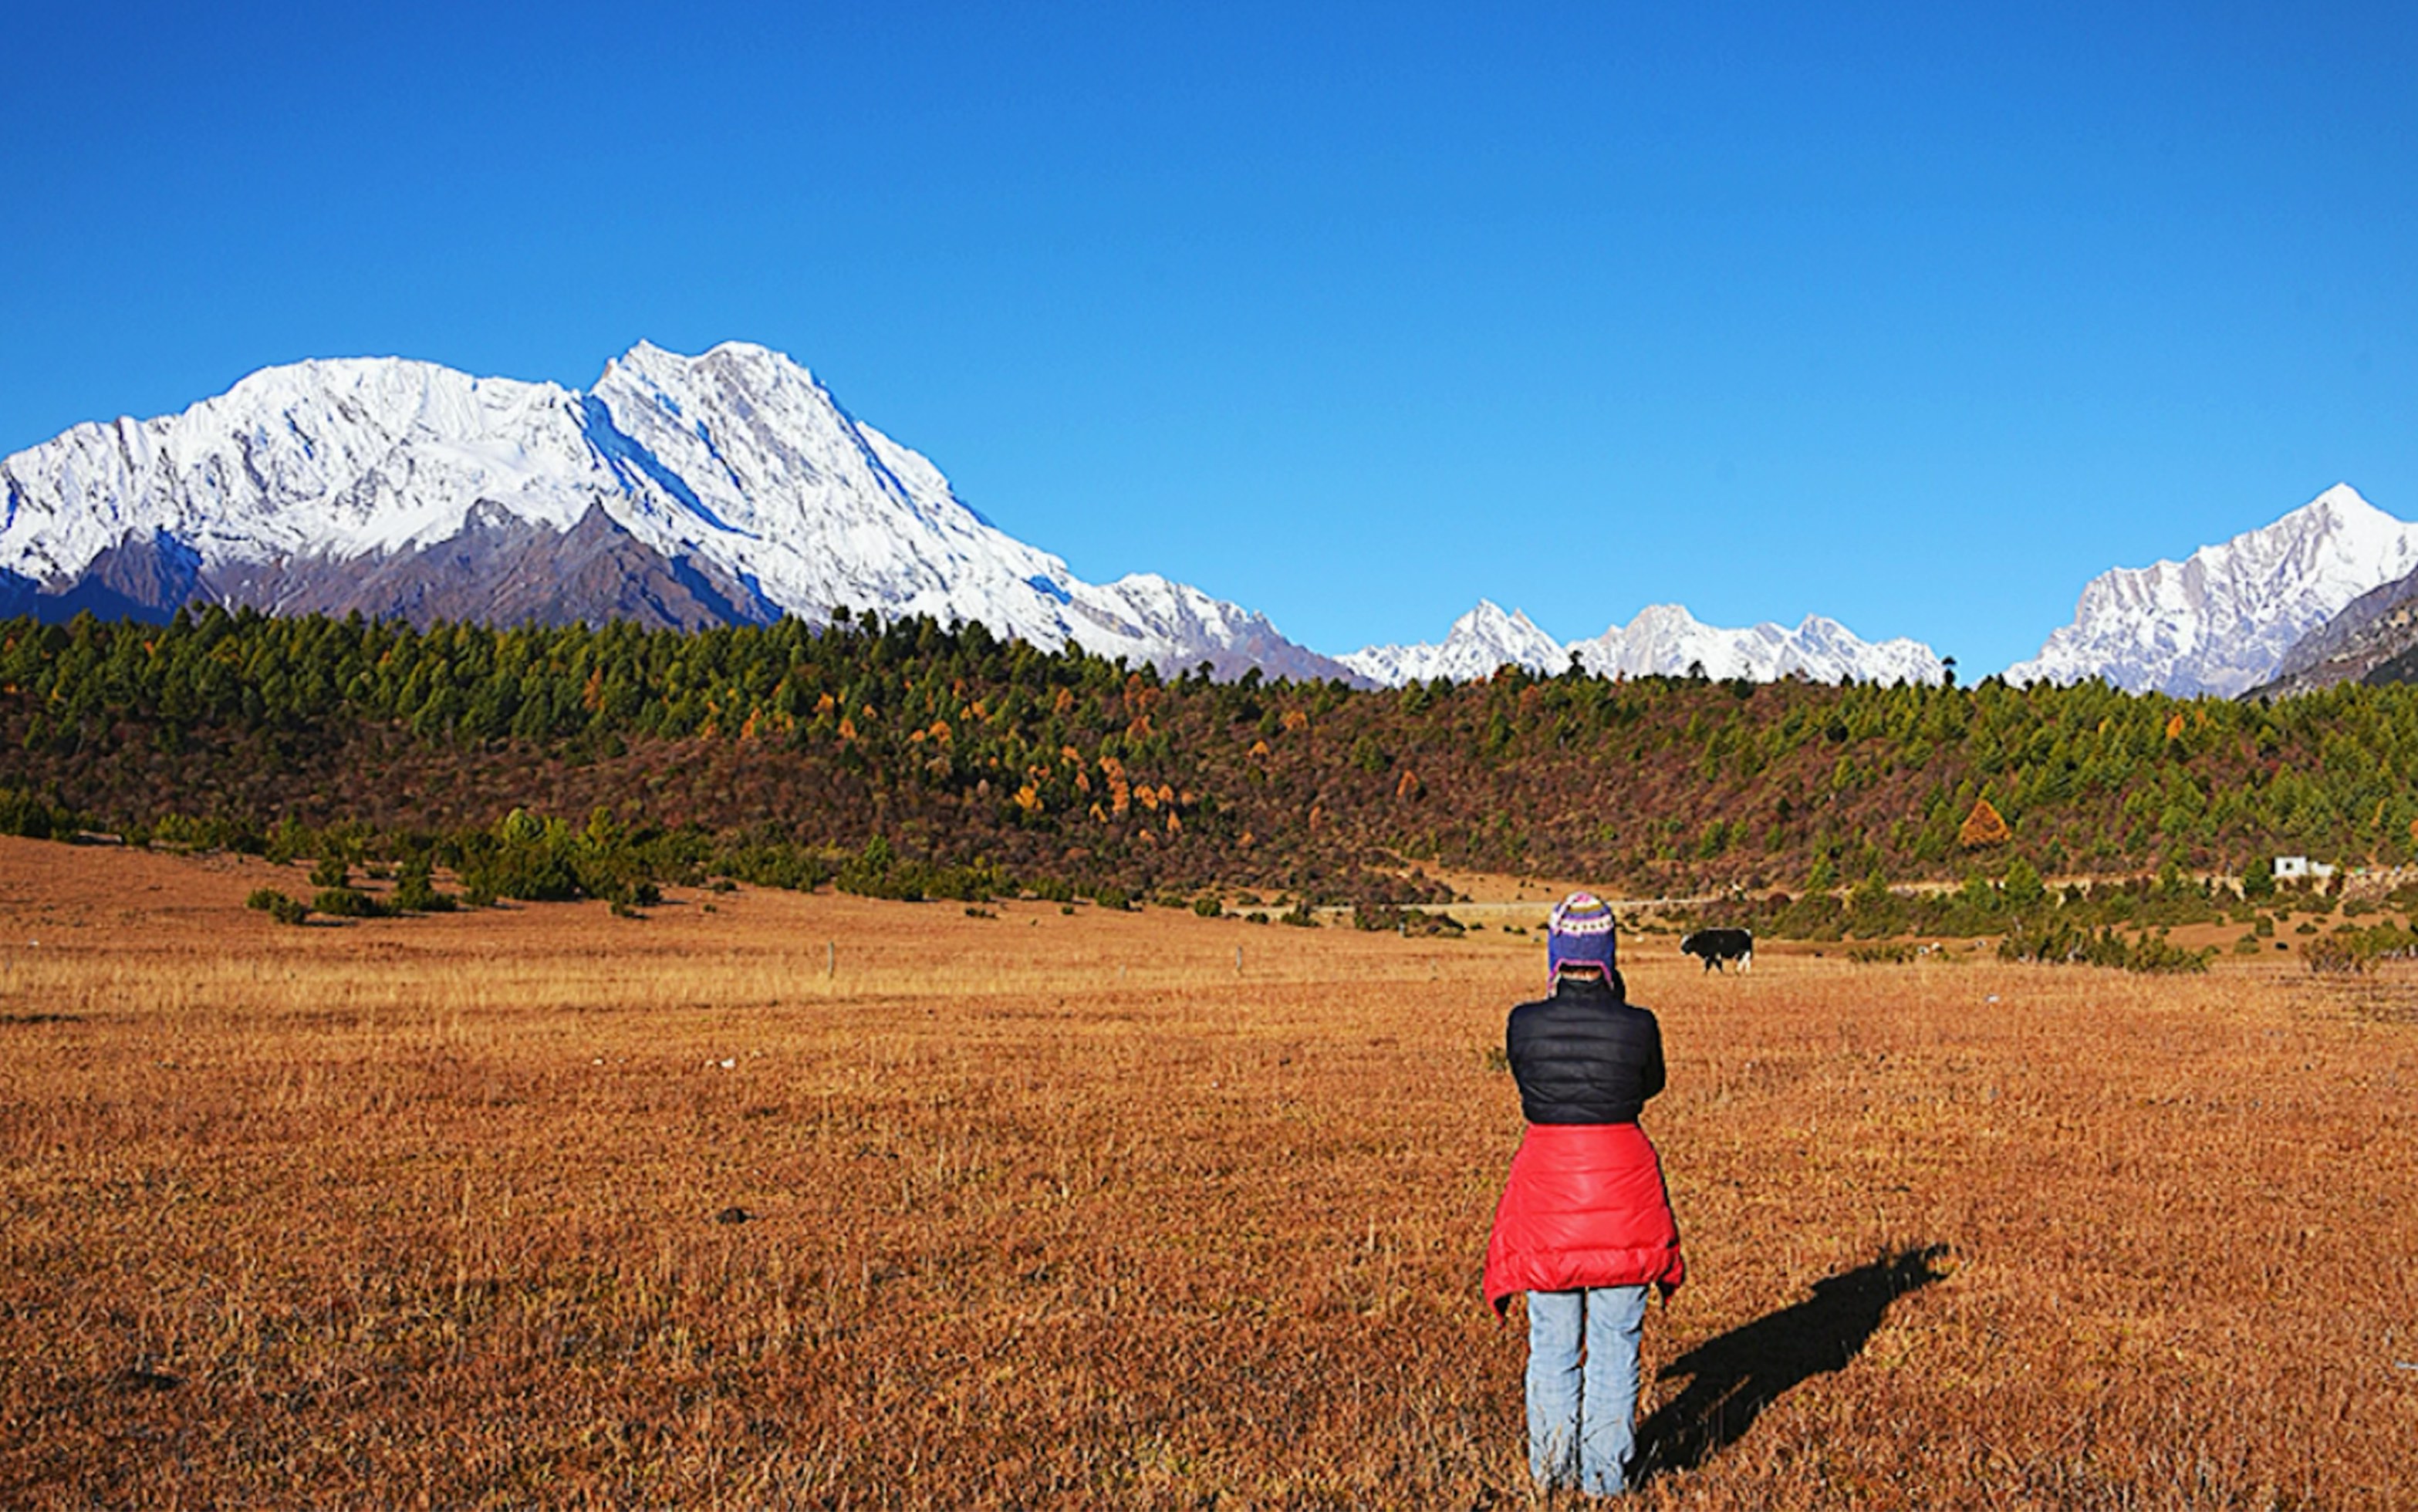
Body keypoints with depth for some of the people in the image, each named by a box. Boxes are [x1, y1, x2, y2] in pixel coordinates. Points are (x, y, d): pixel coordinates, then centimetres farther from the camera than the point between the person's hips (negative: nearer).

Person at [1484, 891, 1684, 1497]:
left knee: (1552, 1343, 14)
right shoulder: (1637, 1026, -12)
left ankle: (1553, 1467, 22)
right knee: (1615, 1343, 11)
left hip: (1546, 1176, 1)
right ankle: (1606, 1474, 16)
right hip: (1622, 1186, -1)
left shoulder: (1524, 1024, -10)